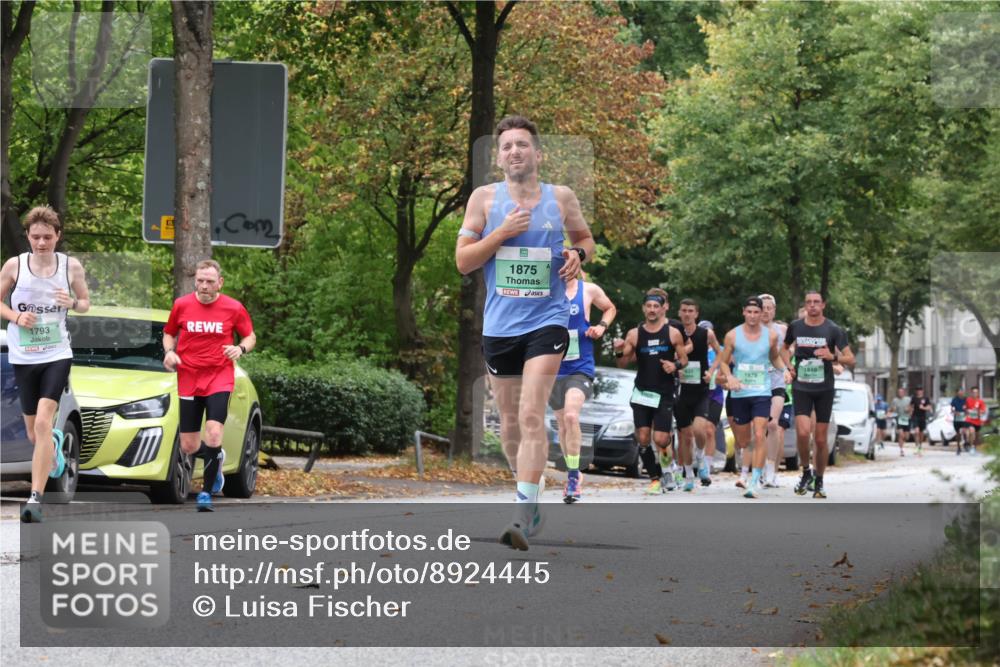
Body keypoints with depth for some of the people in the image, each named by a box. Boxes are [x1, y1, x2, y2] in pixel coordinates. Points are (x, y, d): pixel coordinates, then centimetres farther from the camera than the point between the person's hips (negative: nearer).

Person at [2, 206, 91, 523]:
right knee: (33, 432, 10)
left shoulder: (71, 266, -2)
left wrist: (73, 303, -13)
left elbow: (86, 303, 10)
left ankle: (36, 498, -20)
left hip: (57, 355, -2)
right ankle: (54, 443, 50)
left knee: (43, 421, -19)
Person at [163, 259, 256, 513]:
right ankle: (217, 458, 37)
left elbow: (250, 337, 9)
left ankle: (207, 492, -6)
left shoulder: (234, 308, -3)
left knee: (213, 434, -22)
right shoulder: (181, 305, 1)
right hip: (188, 380, 2)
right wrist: (169, 352, -4)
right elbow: (169, 333, 16)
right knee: (188, 447, 2)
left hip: (219, 379, -2)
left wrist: (241, 348, -13)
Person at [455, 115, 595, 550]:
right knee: (510, 424, 10)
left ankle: (523, 514, -20)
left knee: (532, 416, -17)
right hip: (499, 325, 2)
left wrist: (578, 254, -3)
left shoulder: (561, 198, 4)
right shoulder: (484, 198, 3)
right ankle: (529, 490, 33)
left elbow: (585, 238, 21)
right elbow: (463, 261, 1)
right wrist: (502, 233, -12)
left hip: (547, 321, -2)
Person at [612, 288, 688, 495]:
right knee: (643, 438, -5)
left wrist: (676, 365, -16)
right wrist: (619, 352, -15)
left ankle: (666, 467, 26)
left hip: (664, 394, -2)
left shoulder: (673, 333, 0)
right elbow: (622, 364, 7)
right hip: (641, 393, 2)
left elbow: (684, 359, 6)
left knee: (660, 439, -9)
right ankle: (655, 478, 9)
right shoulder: (634, 334, 4)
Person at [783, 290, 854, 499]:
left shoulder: (833, 330, -3)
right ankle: (806, 472, 4)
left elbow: (851, 360, -3)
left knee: (821, 439, 2)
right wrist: (788, 367, 10)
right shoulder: (795, 327, 4)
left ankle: (819, 481, 18)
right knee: (803, 432, -19)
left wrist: (833, 357, -22)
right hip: (801, 388, 1)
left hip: (824, 389, -1)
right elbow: (785, 348, 25)